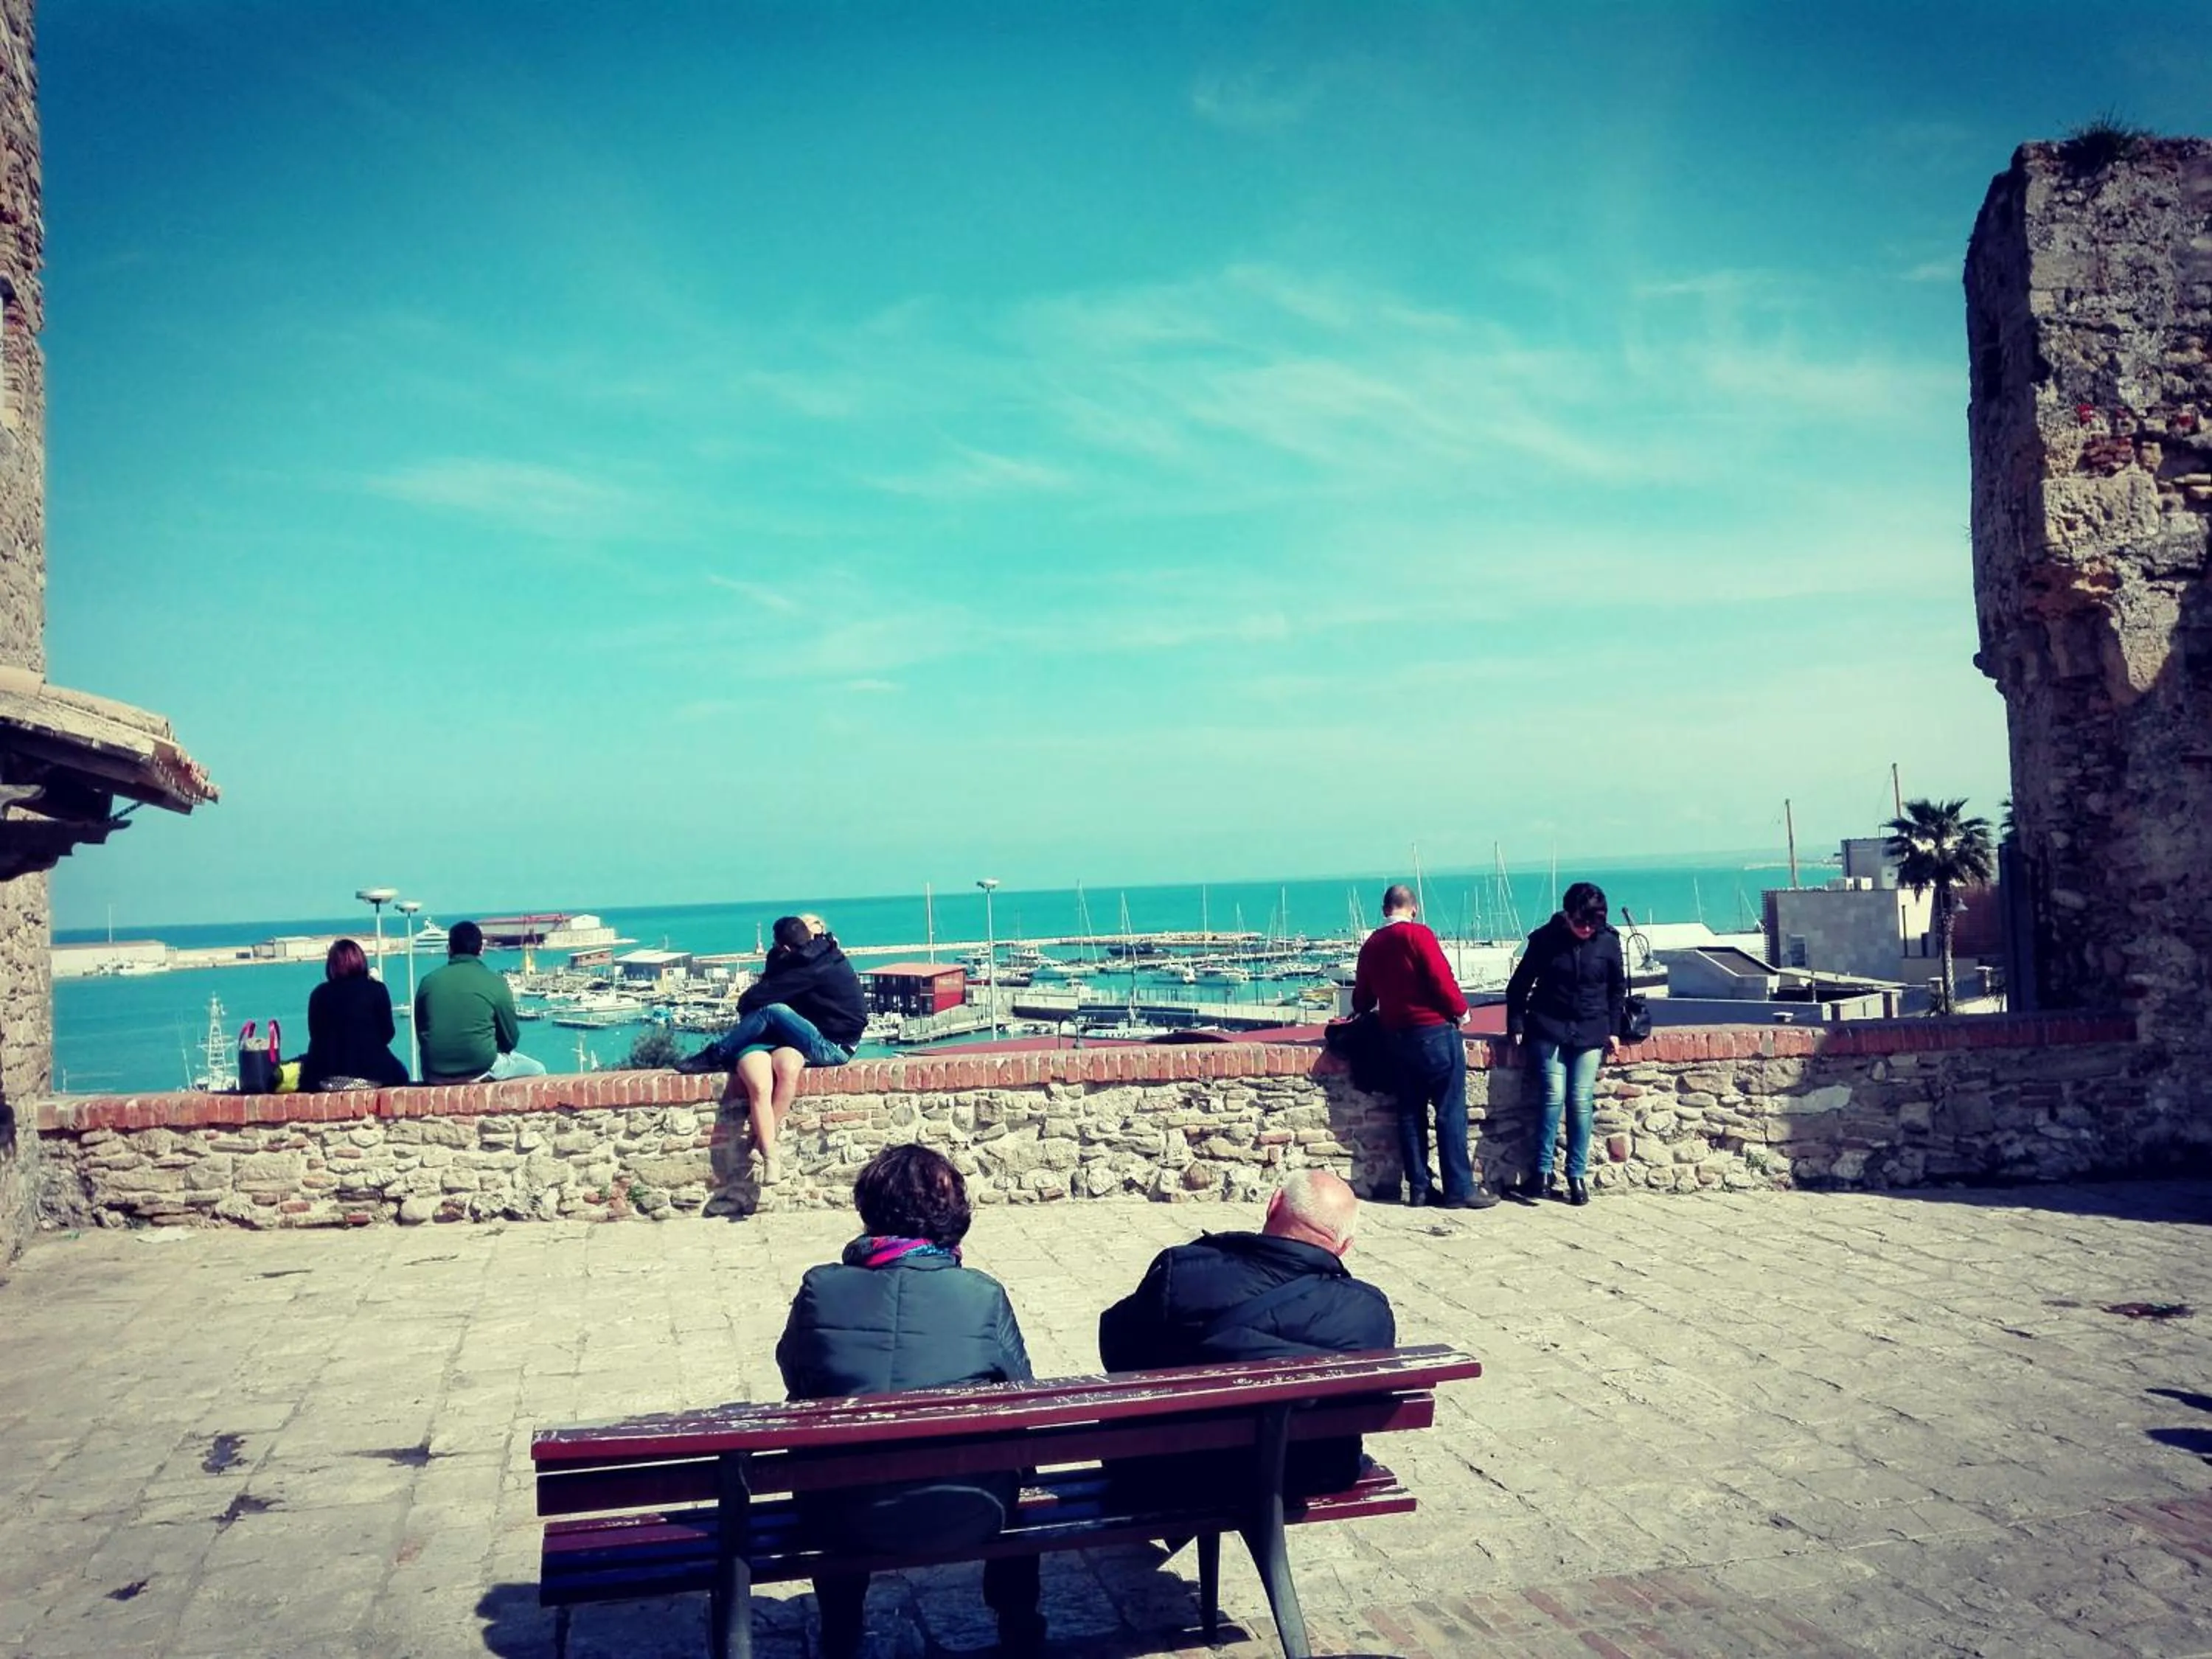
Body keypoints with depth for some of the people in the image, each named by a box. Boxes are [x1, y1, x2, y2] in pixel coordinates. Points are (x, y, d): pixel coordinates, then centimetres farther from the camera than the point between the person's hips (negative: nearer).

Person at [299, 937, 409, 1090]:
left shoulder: (319, 993, 3)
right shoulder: (377, 989, -2)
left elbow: (316, 1037, 8)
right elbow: (387, 1034, 0)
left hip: (327, 1078, 0)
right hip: (372, 1072, 0)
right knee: (399, 1074, 30)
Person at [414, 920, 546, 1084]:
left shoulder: (428, 981, 3)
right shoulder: (495, 982, -4)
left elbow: (420, 1035, 13)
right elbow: (510, 1039, 4)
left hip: (435, 1074, 3)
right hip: (480, 1069, -3)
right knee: (536, 1070, 22)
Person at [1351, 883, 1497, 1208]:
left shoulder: (1371, 945, 9)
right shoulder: (1417, 935, -10)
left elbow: (1362, 997, 18)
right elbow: (1441, 979, -16)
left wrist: (1360, 1011, 41)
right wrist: (1460, 1009, 1)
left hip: (1397, 1035, 7)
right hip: (1435, 1031, -6)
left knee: (1410, 1113, 9)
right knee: (1450, 1111, -3)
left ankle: (1419, 1188, 11)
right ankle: (1460, 1189, -3)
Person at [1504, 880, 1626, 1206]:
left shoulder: (1608, 941, -2)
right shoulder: (1545, 939, -6)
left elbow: (1618, 988, 12)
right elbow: (1519, 984, 3)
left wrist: (1613, 1030, 9)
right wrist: (1516, 1025, -2)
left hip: (1590, 1032, 2)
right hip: (1548, 1029, -1)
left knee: (1581, 1101, -2)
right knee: (1555, 1096, -12)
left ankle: (1577, 1175, 8)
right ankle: (1541, 1170, -4)